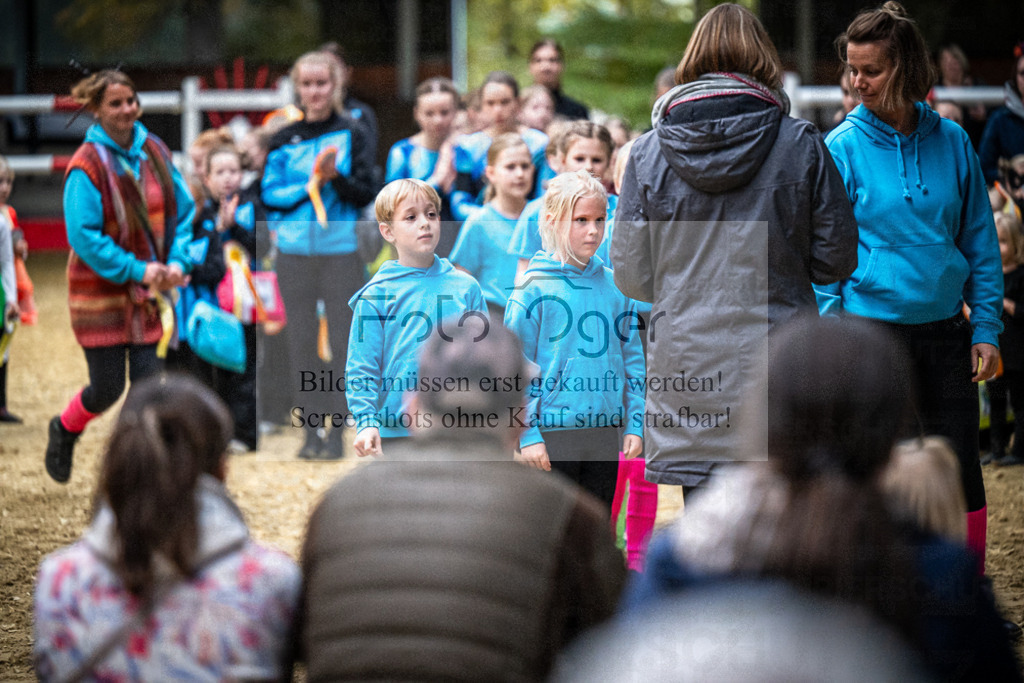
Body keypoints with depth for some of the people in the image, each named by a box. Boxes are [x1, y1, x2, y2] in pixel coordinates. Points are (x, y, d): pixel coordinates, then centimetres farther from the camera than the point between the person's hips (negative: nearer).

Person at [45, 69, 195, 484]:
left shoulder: (155, 152, 2)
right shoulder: (87, 165, -15)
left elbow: (184, 212, 8)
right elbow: (83, 235, -18)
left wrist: (176, 263, -8)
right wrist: (137, 270, -21)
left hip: (149, 292, 4)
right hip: (102, 291, -4)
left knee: (147, 382, -1)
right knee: (107, 388, 1)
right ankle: (65, 429, 33)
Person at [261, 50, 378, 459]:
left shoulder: (352, 135, 3)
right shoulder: (284, 141, 9)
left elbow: (366, 195, -1)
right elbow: (269, 194, 4)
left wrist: (336, 177, -18)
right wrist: (309, 186, -10)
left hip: (341, 248, -2)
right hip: (295, 252, 2)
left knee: (341, 339, -3)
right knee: (301, 340, 3)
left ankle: (337, 429, 4)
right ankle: (310, 431, 10)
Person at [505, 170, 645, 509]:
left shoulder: (614, 286, 7)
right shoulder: (535, 288, -7)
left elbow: (633, 357, 14)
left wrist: (635, 423, 8)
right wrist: (527, 433, -12)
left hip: (605, 431, 5)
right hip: (552, 433, -5)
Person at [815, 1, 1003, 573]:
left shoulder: (951, 141, 3)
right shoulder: (843, 147, -5)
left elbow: (980, 241, 9)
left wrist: (986, 328, 3)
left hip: (943, 333, 2)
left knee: (962, 479, 3)